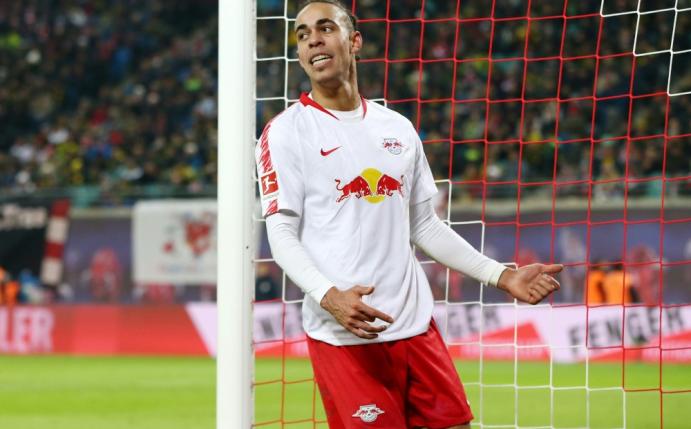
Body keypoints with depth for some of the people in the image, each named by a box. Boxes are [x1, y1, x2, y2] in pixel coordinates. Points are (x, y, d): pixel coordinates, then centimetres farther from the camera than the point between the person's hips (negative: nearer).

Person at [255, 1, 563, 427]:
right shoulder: (287, 132, -1)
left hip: (414, 325, 5)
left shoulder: (398, 129, 14)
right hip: (342, 335, -5)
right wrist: (329, 296, -25)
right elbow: (282, 235, -7)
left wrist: (501, 276, 13)